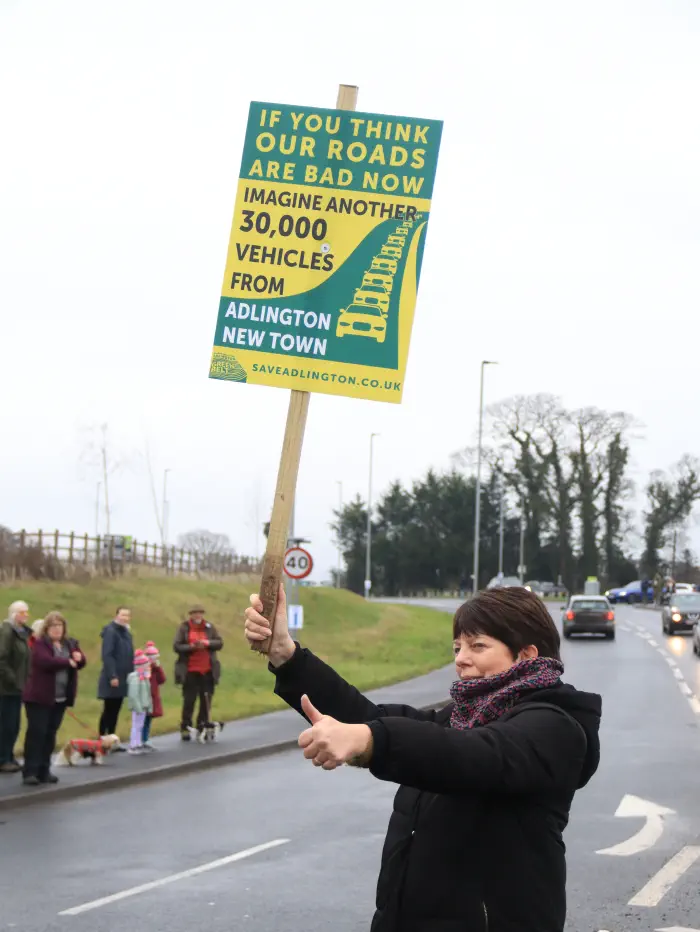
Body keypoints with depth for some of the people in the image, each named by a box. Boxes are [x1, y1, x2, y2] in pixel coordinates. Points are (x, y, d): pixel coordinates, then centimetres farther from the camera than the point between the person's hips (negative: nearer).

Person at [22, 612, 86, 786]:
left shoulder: (70, 644, 12)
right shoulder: (40, 643, -8)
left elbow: (80, 662, 5)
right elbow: (46, 661, -24)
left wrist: (78, 657, -20)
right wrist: (68, 662, -12)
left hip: (60, 698, 6)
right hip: (39, 697, -6)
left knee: (50, 734, 10)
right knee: (36, 733, -8)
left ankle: (44, 770, 16)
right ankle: (30, 772, -7)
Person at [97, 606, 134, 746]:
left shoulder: (126, 632, 14)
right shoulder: (110, 631, -13)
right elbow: (107, 656, -20)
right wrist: (112, 676, -23)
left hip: (123, 678, 8)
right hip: (113, 679, -8)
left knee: (115, 711, 11)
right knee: (108, 710, -3)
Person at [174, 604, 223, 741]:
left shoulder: (209, 627, 6)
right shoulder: (184, 628, -1)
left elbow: (219, 643, 2)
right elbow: (176, 646, -6)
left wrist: (207, 643, -15)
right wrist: (192, 647, -19)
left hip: (208, 670, 2)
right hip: (190, 671, -2)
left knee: (206, 700, 2)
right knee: (189, 700, 0)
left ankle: (203, 727, 9)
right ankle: (185, 728, 8)